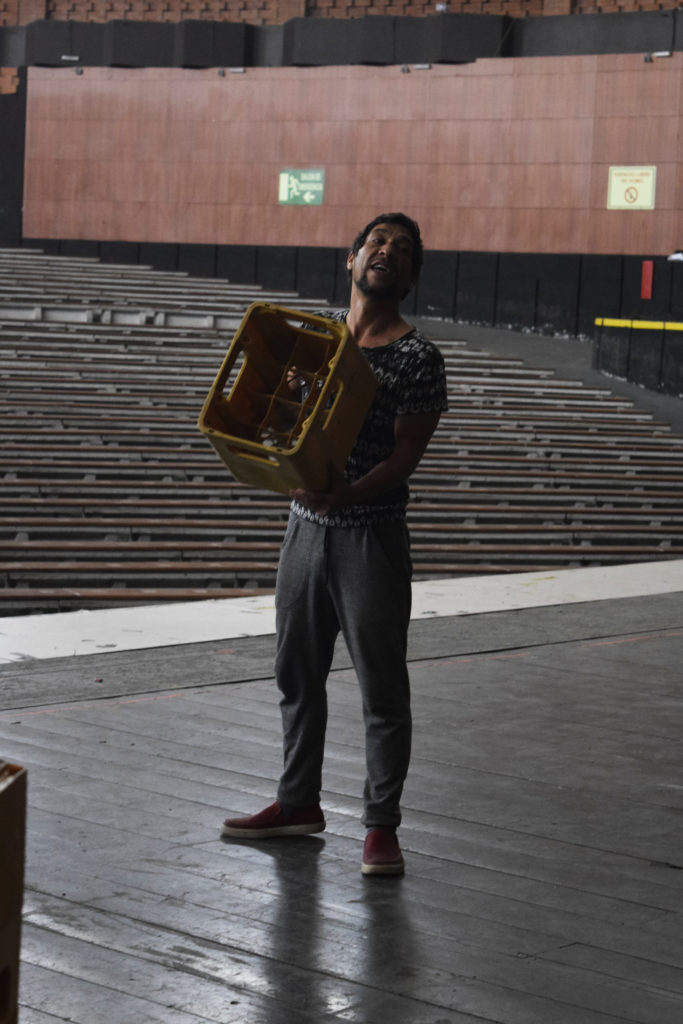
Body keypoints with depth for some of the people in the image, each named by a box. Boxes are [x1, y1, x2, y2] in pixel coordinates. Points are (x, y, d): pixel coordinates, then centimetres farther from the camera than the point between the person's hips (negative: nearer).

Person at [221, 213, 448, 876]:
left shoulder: (417, 358, -9)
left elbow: (404, 456, -13)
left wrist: (348, 493, -29)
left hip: (372, 535, -6)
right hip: (305, 525, 6)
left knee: (383, 690, 0)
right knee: (297, 673, 15)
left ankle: (381, 825, 11)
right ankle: (299, 802, 30)